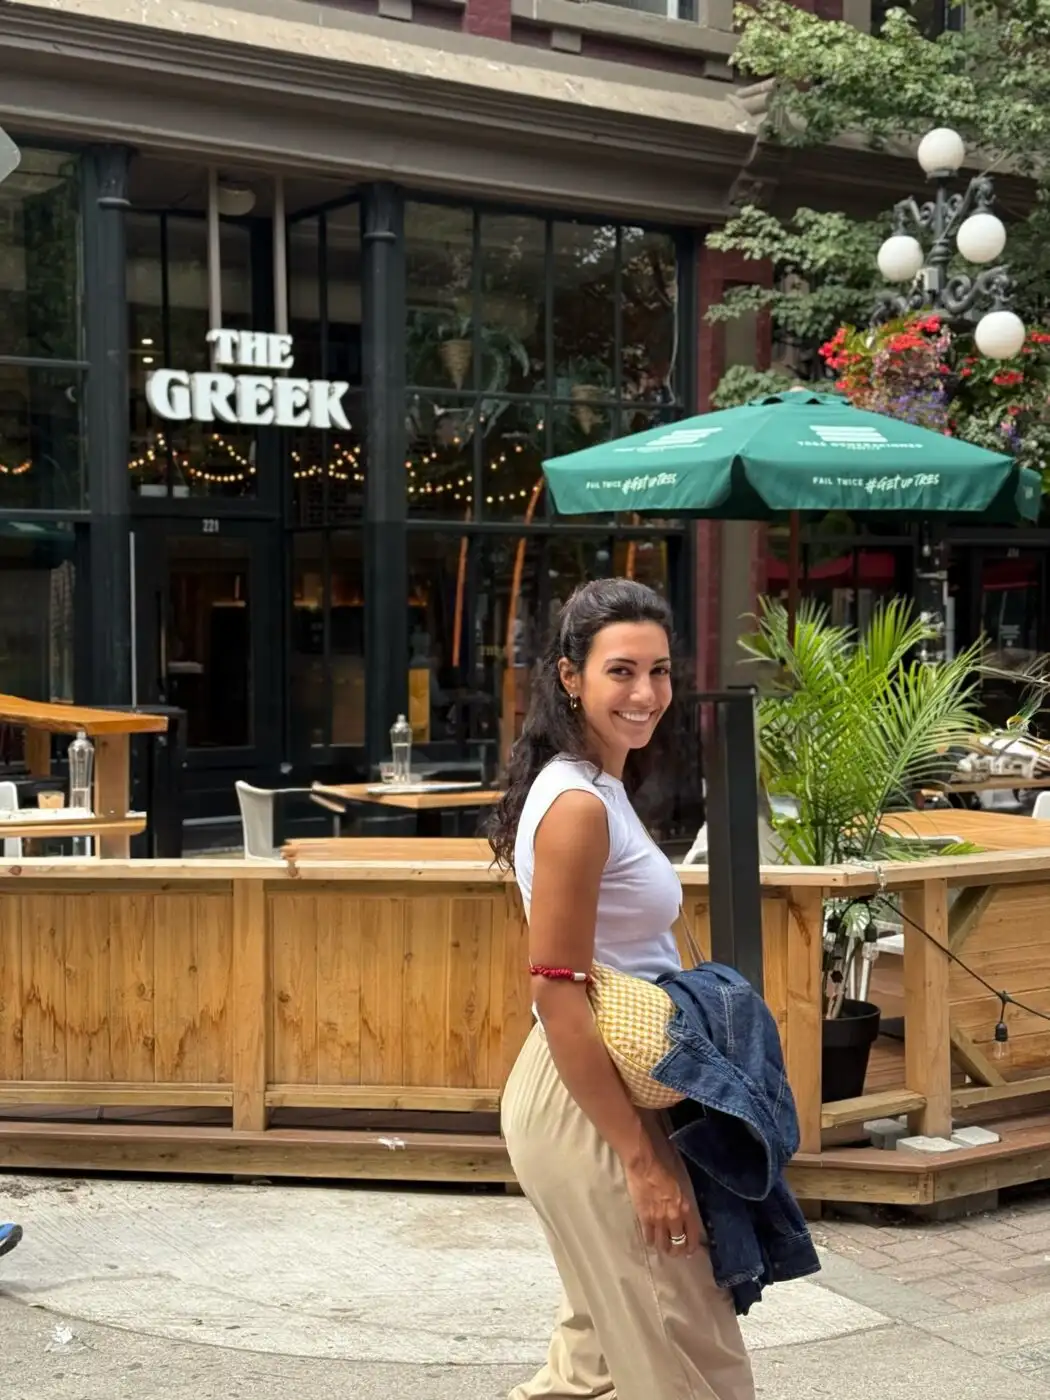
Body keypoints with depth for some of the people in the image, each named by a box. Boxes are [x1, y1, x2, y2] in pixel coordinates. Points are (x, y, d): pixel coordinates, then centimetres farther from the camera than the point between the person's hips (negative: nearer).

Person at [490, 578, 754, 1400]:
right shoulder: (577, 806, -21)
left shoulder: (601, 788, 9)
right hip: (589, 1099, -10)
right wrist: (640, 1157, -22)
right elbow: (557, 994, -23)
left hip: (603, 1084, 10)